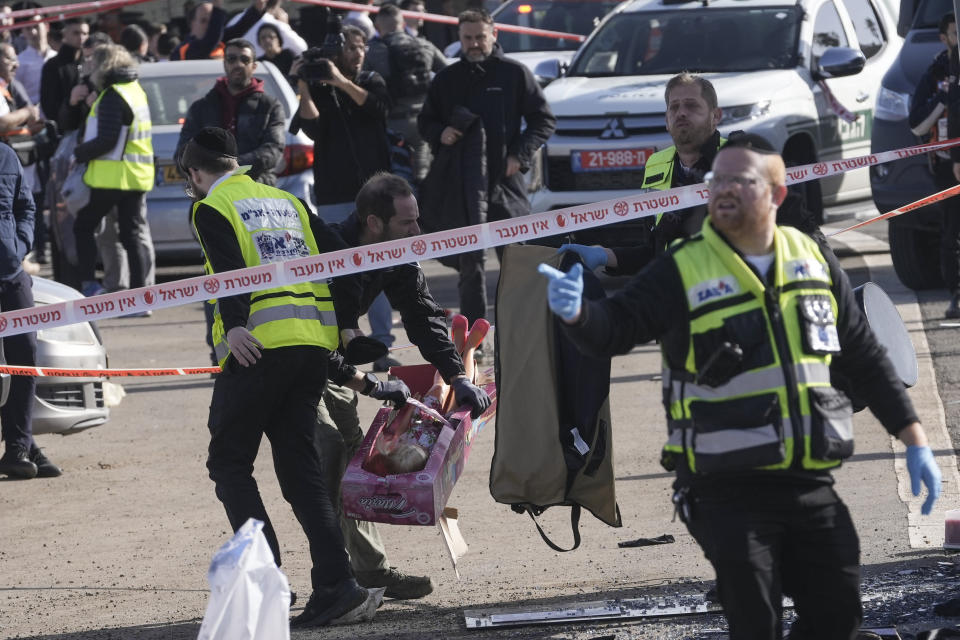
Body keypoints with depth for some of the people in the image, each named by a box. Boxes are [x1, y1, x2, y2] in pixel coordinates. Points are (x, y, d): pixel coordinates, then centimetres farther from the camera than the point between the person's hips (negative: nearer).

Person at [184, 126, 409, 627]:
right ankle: (334, 581, 0)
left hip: (260, 344, -6)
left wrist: (234, 325, -26)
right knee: (299, 464, 11)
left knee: (229, 462, 5)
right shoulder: (287, 201, 22)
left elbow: (229, 268, -13)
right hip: (316, 343, 6)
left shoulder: (211, 208, 5)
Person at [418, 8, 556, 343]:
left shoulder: (514, 73, 2)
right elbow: (426, 121, 20)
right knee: (470, 262, 5)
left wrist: (520, 155, -7)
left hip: (505, 182, -2)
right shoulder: (447, 79, 11)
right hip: (462, 182, 3)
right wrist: (439, 134, -3)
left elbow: (544, 120, 4)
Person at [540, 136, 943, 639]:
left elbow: (865, 359, 13)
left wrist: (915, 442, 11)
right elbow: (613, 329, -11)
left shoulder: (814, 262, 6)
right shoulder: (682, 271, -6)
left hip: (811, 486, 4)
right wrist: (576, 313, -36)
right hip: (730, 492, -4)